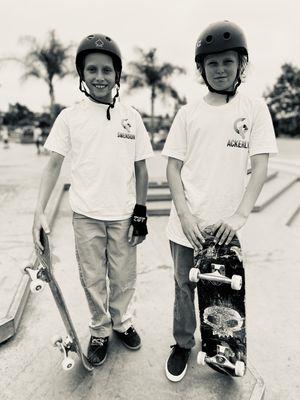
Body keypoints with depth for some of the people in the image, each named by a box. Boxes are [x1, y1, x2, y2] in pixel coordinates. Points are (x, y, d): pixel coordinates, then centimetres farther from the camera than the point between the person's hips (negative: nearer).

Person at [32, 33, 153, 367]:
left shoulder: (131, 116, 3)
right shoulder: (69, 116, -1)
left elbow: (141, 168, 5)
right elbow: (53, 165, -1)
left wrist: (140, 212, 2)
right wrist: (39, 211, -11)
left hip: (123, 215, 1)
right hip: (86, 215, 0)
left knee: (124, 279, 13)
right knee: (93, 281, 11)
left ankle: (122, 322, 39)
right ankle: (100, 331, 35)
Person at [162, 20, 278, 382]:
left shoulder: (255, 109, 2)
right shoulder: (188, 113, 3)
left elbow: (260, 167, -4)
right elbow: (173, 167, 2)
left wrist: (240, 215, -15)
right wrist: (185, 215, -9)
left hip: (225, 226, 0)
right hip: (187, 224, 1)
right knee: (184, 288, 13)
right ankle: (183, 345, 36)